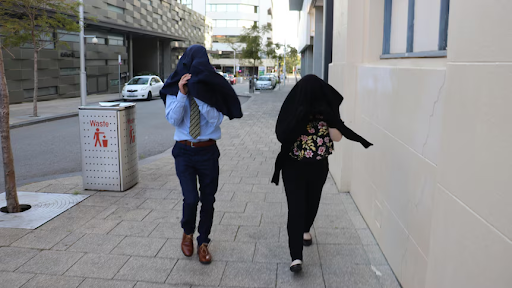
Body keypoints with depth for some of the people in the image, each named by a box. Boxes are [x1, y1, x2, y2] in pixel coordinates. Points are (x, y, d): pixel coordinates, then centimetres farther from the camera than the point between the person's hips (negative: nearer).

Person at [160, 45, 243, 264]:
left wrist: (200, 96, -22)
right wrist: (182, 94, -20)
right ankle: (187, 232, 23)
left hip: (208, 151, 1)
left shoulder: (212, 88, -3)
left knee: (208, 200, 8)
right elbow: (173, 119, -9)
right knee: (191, 198, -10)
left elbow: (217, 119, -13)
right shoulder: (175, 88, 0)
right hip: (184, 151, 0)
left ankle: (203, 243, 29)